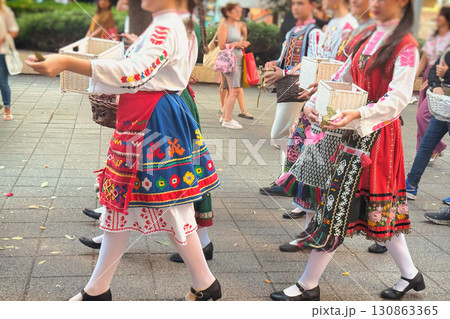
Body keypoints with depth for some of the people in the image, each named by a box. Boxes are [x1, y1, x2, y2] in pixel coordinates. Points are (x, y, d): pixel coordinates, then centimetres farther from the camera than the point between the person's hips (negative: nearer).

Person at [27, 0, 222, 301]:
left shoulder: (167, 27, -16)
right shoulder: (164, 25, 16)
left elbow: (137, 72, -32)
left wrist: (67, 63, -38)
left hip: (154, 124, -10)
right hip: (140, 122, 10)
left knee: (169, 206, 0)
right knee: (121, 199, 14)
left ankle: (206, 285, 20)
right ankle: (97, 290, 26)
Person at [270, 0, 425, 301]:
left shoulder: (406, 46, -9)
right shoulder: (369, 40, 14)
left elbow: (397, 100, -18)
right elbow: (341, 78, 9)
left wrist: (358, 114, -33)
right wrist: (314, 102, -7)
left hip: (375, 135, -8)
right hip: (357, 131, 8)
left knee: (339, 205, -4)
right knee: (380, 207, 14)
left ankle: (308, 285, 7)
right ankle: (410, 273, 29)